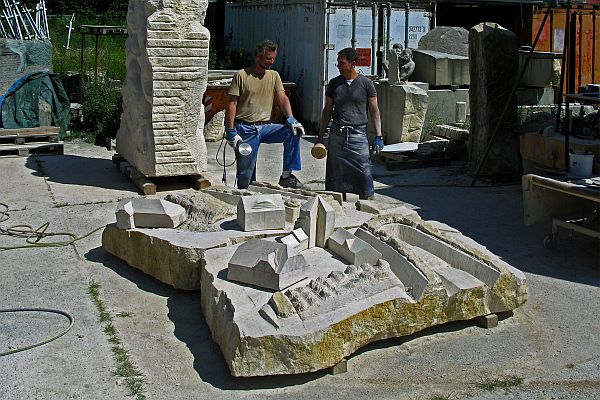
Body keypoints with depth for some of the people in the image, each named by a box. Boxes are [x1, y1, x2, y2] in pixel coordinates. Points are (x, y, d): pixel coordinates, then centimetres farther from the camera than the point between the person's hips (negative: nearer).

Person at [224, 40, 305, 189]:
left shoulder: (274, 76, 11)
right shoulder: (241, 75, -4)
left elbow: (282, 98, 1)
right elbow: (231, 104, -7)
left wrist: (291, 119, -18)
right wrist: (231, 132, -14)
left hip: (265, 126, 4)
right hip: (245, 129, -4)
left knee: (293, 132, -19)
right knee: (245, 174, -3)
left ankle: (286, 175, -15)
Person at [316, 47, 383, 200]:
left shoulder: (365, 83, 2)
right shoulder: (334, 83, 10)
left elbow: (374, 110, 4)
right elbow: (327, 110, 16)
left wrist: (378, 136, -2)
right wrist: (320, 135, 13)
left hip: (359, 134, -2)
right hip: (337, 134, 3)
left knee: (364, 173, -5)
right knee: (336, 173, 4)